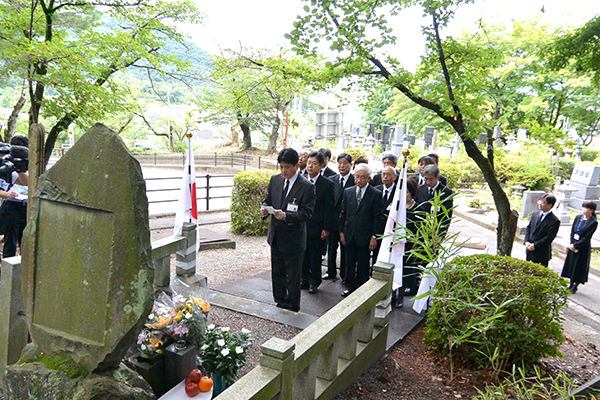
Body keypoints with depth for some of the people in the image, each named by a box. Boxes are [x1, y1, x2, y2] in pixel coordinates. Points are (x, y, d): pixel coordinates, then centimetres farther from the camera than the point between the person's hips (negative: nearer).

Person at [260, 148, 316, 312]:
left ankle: (292, 307, 27)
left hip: (294, 239, -5)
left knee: (293, 277, 8)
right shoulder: (275, 180, 3)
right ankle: (279, 303, 38)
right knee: (277, 274, 20)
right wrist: (264, 209, -13)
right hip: (276, 236, 6)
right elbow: (267, 200, 10)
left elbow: (306, 213, -18)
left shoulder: (307, 186, -14)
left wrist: (286, 215, -32)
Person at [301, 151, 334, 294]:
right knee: (303, 255, 13)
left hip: (317, 227, -4)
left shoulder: (327, 184, -8)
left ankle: (314, 282, 23)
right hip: (301, 226, 4)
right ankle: (305, 279, 30)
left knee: (315, 256, 7)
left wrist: (326, 229, -11)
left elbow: (329, 208, -8)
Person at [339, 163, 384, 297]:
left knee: (363, 264, 8)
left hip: (365, 236, -4)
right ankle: (350, 286, 28)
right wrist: (341, 231, 6)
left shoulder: (376, 194, -7)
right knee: (350, 262, 13)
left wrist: (374, 237, -10)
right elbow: (343, 213, 10)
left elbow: (378, 218, -7)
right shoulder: (348, 192, 5)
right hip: (349, 235, 4)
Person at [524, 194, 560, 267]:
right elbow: (528, 228, 9)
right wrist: (527, 241, -6)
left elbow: (549, 237, -17)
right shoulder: (535, 214, 6)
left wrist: (535, 245, -18)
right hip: (529, 251, 6)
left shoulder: (555, 221, -14)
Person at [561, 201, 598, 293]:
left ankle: (575, 286, 18)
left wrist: (575, 245, -17)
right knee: (571, 264, 12)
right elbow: (572, 231, 2)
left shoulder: (593, 222, -12)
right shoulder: (578, 218, 2)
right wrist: (571, 244, -8)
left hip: (583, 248, -5)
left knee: (579, 267, 5)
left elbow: (587, 237, -15)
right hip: (572, 246, 5)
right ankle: (571, 283, 26)